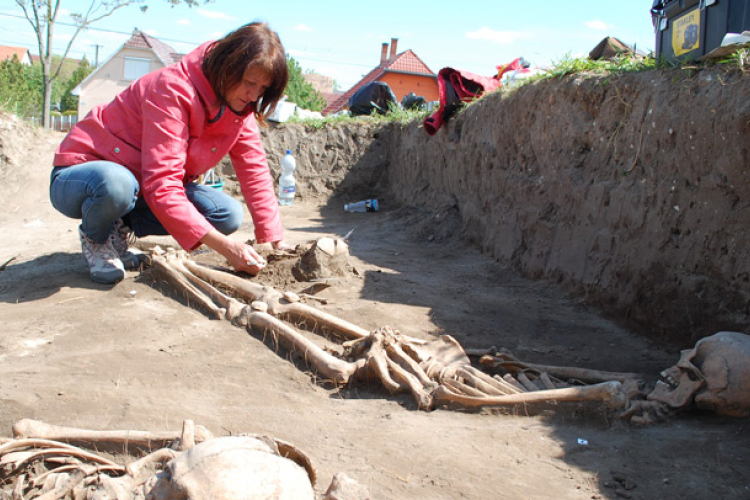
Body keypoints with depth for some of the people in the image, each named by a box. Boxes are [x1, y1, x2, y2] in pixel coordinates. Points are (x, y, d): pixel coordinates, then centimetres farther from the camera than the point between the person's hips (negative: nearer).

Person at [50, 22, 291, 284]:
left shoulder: (240, 105, -5)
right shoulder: (173, 90, -29)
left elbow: (254, 170, -6)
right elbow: (161, 185, -35)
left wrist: (276, 242, -17)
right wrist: (224, 246, -40)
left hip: (139, 190, 7)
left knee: (228, 215, -15)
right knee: (116, 184, -42)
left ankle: (120, 230, 4)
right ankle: (95, 237, -5)